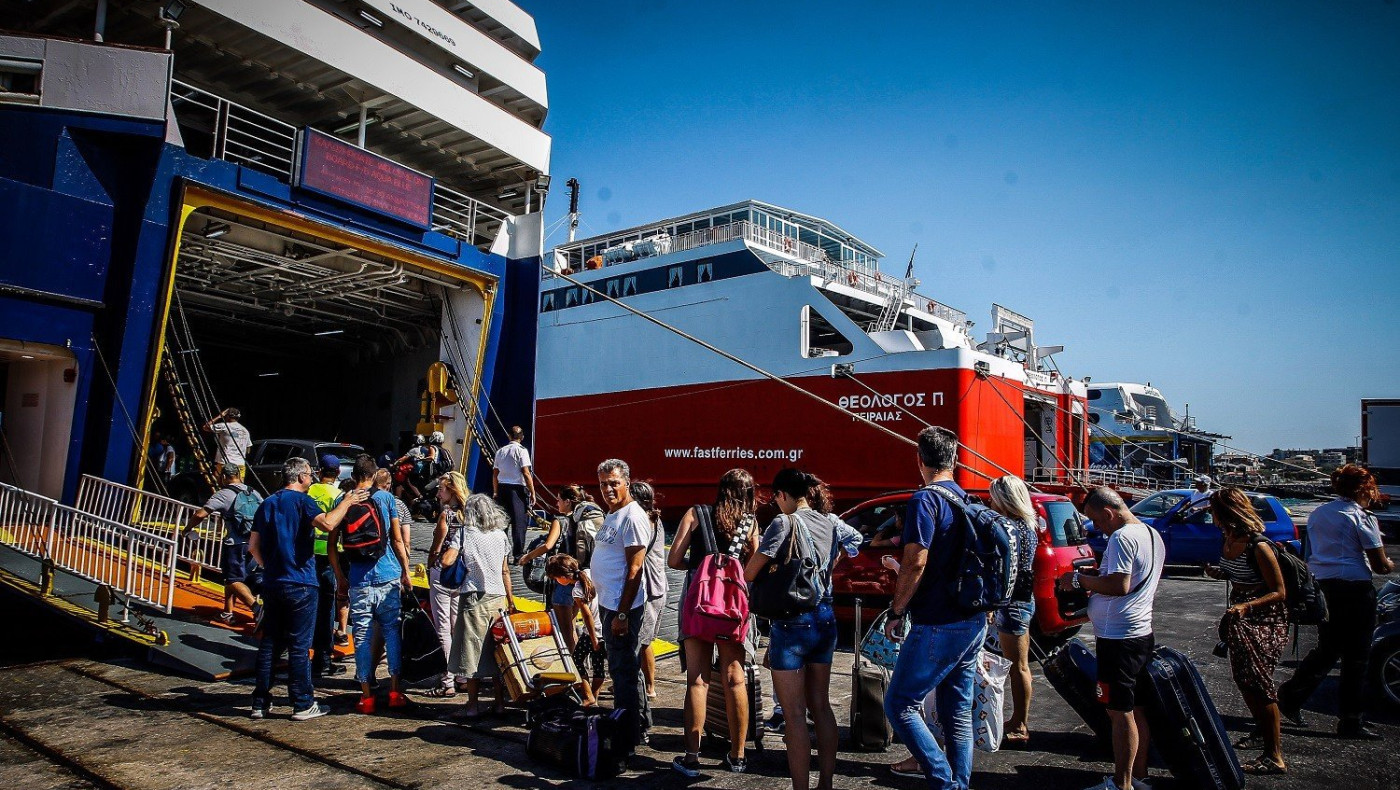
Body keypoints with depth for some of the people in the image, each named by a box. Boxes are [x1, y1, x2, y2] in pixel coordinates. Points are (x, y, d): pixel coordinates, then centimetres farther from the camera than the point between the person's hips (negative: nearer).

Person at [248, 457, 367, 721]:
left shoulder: (267, 504, 13)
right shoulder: (302, 501, -9)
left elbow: (253, 546, 15)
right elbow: (327, 523, -28)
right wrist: (347, 501, -16)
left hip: (271, 584, 7)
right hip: (300, 584, -7)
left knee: (269, 643, 13)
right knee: (299, 646, -1)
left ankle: (260, 703, 17)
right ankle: (303, 705, 5)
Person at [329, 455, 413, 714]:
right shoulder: (386, 498, 0)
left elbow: (332, 544, 4)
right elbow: (397, 540, 0)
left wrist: (340, 576, 14)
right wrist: (406, 572, 8)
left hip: (358, 580, 1)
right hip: (388, 577, -1)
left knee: (362, 636, 6)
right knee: (391, 630, 8)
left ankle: (366, 696, 11)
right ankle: (394, 691, 9)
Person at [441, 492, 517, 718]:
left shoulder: (463, 532, -2)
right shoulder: (501, 535, 9)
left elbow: (446, 561, -12)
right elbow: (505, 571, 11)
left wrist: (450, 541, 7)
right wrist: (511, 600, 18)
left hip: (474, 600, -4)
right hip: (498, 599, 4)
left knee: (472, 653, 2)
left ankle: (473, 706, 5)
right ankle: (500, 703, 15)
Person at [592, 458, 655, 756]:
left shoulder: (633, 517, -16)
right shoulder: (612, 515, 14)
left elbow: (634, 568, -21)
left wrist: (622, 614, -22)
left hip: (623, 607, -10)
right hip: (608, 603, 10)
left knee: (625, 671, -3)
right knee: (620, 668, 19)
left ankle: (626, 741, 6)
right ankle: (639, 723, 33)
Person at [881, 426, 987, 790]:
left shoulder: (925, 500, -14)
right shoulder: (969, 501, 11)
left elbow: (916, 563, -21)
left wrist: (895, 613, -11)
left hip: (937, 626, -8)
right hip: (973, 623, 9)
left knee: (899, 704, 0)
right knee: (959, 710, 15)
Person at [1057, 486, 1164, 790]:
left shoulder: (1122, 537, -18)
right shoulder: (1153, 535, 13)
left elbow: (1119, 585, -27)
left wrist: (1079, 579, -14)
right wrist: (1091, 586, 16)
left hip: (1118, 637, -10)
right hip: (1142, 632, 10)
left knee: (1120, 712, -2)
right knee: (1137, 709, 16)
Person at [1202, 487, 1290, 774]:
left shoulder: (1258, 546, -24)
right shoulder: (1229, 540, 1)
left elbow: (1279, 592, -20)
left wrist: (1246, 606, -33)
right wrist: (1218, 573, -2)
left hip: (1265, 621, -9)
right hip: (1241, 620, 9)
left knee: (1257, 681, -8)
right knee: (1244, 679, 19)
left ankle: (1274, 756, 0)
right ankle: (1261, 732, 38)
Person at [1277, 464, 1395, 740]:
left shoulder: (1317, 513, 12)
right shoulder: (1361, 518, -9)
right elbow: (1380, 565, -8)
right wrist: (1390, 565, 13)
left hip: (1320, 587, 6)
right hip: (1353, 590, -6)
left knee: (1326, 649, 18)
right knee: (1356, 657, 5)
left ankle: (1290, 696, 13)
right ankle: (1351, 722, 12)